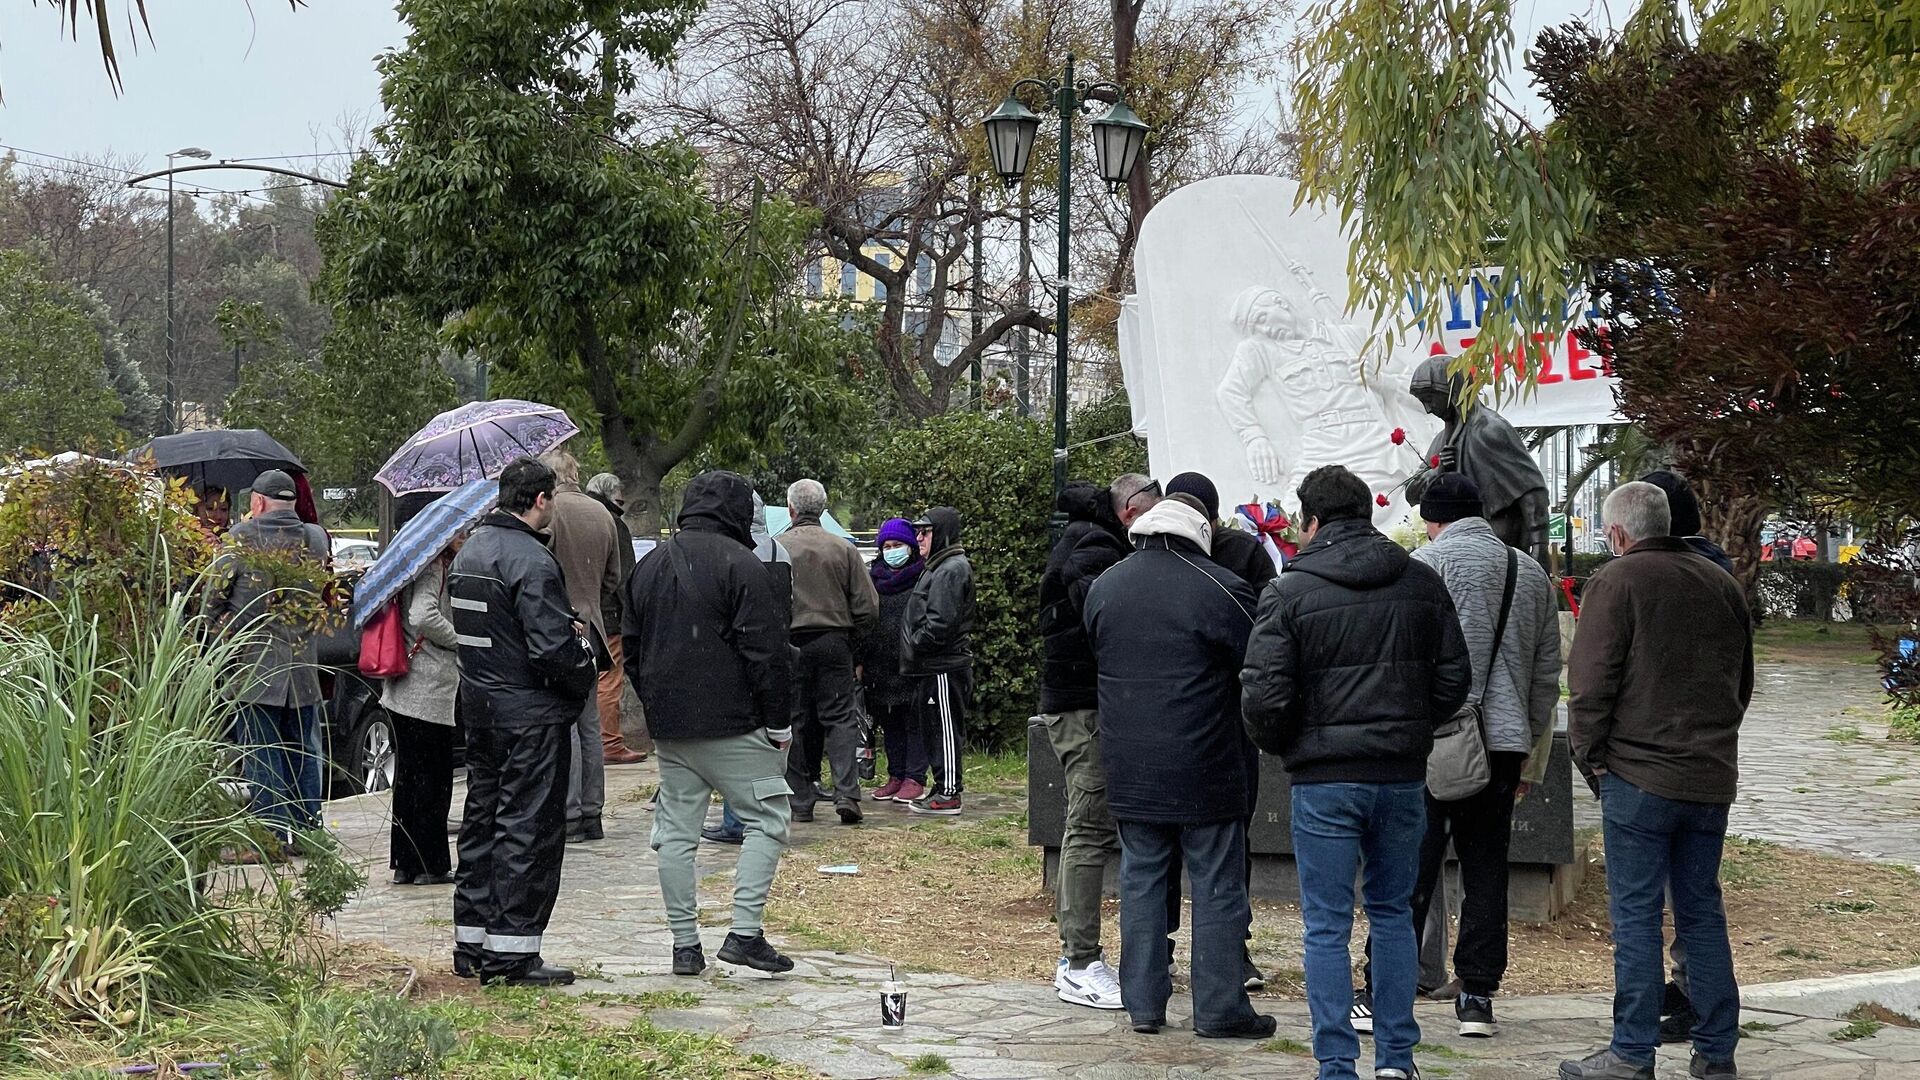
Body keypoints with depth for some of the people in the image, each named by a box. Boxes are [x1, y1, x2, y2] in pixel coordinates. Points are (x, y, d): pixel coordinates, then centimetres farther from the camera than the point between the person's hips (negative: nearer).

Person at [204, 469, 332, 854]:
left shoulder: (242, 537, -9)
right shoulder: (316, 539, 2)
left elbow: (215, 594, -7)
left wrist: (219, 629, 9)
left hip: (255, 662, -4)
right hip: (304, 663, 4)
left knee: (260, 750, 0)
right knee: (304, 749, 12)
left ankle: (272, 834, -1)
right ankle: (307, 831, 17)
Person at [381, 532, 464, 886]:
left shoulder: (439, 564, 15)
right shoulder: (435, 564, -13)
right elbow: (423, 616, -26)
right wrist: (461, 641, -14)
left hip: (404, 692, 9)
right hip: (431, 691, -9)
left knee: (408, 777, 12)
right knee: (432, 779, -2)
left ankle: (405, 864, 16)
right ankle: (430, 865, 3)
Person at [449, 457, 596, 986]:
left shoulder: (468, 551, 10)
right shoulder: (531, 561, -19)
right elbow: (551, 648, -24)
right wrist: (584, 658, -2)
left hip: (478, 705, 9)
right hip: (530, 714, -9)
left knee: (482, 819, 16)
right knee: (528, 828, -3)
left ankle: (471, 942, 22)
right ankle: (511, 953, -1)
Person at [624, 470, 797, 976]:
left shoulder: (649, 566, 14)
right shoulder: (741, 564, -9)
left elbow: (632, 648, 20)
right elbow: (766, 651, -12)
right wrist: (779, 724, -6)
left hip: (668, 726, 7)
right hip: (732, 724, -7)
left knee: (676, 831, 10)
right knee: (767, 819, 2)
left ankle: (685, 943, 10)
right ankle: (745, 932, -7)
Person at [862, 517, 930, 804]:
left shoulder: (923, 577, -4)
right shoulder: (873, 578, 14)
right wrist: (859, 660, 9)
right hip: (880, 666, 6)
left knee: (914, 721, -1)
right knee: (889, 724, 11)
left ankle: (915, 778, 3)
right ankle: (896, 776, 18)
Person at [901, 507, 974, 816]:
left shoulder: (951, 570, -14)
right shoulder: (939, 567, 19)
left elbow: (941, 622, -22)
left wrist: (916, 643, -12)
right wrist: (915, 649, 15)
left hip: (945, 666, -11)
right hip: (934, 665, 11)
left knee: (945, 729, -7)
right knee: (933, 729, 14)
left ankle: (948, 794, -4)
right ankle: (944, 788, 20)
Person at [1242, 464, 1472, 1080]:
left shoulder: (1290, 592, -8)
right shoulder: (1423, 584, 5)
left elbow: (1263, 695, -11)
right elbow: (1455, 678, 7)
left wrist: (1280, 746, 8)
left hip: (1324, 780, -4)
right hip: (1403, 775, 4)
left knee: (1327, 926, 3)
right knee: (1393, 913, 17)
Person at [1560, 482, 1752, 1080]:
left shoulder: (1614, 582, -7)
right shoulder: (1723, 585, 13)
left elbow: (1591, 681, -12)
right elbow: (1743, 682, 21)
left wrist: (1590, 754, -1)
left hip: (1639, 777, -6)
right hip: (1712, 778, 6)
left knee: (1636, 914, -2)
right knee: (1703, 912, 12)